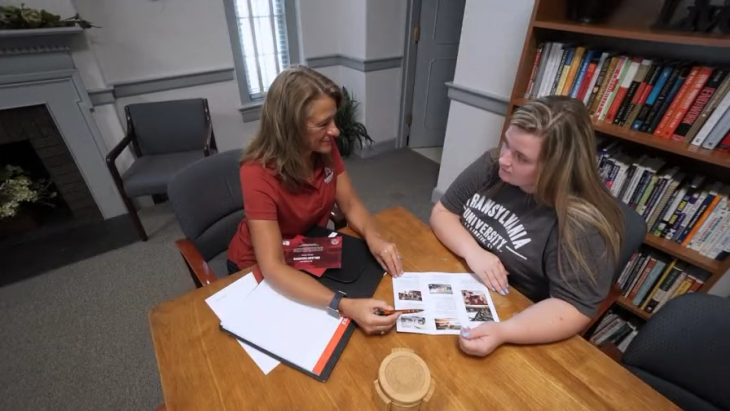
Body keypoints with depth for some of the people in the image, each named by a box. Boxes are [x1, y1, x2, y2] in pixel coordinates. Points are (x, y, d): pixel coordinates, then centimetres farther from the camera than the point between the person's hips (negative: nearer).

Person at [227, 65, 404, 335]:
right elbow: (273, 268, -36)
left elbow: (350, 204, -8)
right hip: (258, 269, -4)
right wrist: (345, 305, -47)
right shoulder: (258, 174, -33)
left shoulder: (326, 149, -16)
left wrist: (374, 239, -28)